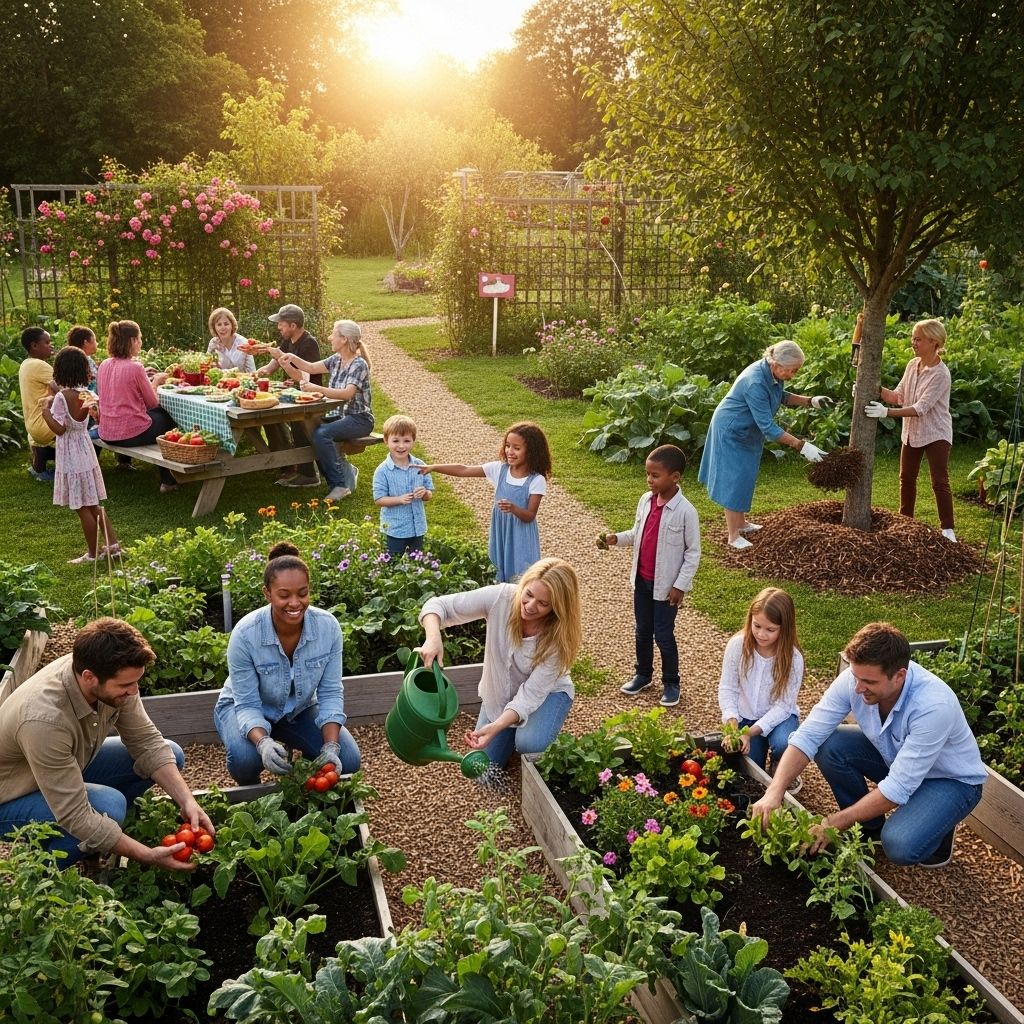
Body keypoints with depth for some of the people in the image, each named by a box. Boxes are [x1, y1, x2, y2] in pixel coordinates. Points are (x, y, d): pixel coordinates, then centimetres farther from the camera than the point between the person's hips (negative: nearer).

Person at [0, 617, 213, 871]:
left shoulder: (112, 676, -21)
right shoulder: (45, 720, -40)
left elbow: (147, 742, -8)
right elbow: (74, 815, -35)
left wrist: (187, 801, -20)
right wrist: (148, 855, -33)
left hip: (72, 767, 7)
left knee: (171, 755, -3)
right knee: (109, 804, -33)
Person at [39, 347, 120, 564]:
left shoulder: (62, 397, -19)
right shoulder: (85, 393, 3)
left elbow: (59, 429, -22)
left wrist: (46, 410, -14)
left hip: (71, 456, -8)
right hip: (85, 450, 8)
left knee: (83, 507, 2)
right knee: (94, 504, 17)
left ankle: (93, 553, 11)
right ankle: (112, 544, 19)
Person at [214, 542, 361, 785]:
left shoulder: (328, 626, -23)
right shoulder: (245, 634, -30)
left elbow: (330, 693, -17)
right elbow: (248, 705, -26)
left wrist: (331, 747, -31)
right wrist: (263, 742, -47)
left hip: (300, 709, 3)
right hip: (246, 709, -2)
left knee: (347, 761, -17)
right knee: (245, 758, -34)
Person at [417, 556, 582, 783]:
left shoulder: (558, 636, -31)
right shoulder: (501, 597, -29)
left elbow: (532, 693, -32)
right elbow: (438, 605, -27)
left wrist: (497, 726, -47)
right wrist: (433, 637, -48)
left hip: (546, 692, -2)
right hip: (498, 693, 2)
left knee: (529, 743, -32)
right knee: (483, 771, -1)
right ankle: (510, 735, 28)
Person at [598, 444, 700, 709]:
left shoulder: (685, 511, -20)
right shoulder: (646, 500, -2)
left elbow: (693, 552, -13)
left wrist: (680, 585, -14)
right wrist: (616, 538, -7)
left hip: (666, 585, -6)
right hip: (641, 579, 6)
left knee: (663, 635, 4)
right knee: (642, 631, 18)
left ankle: (671, 683, 22)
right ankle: (643, 674, 36)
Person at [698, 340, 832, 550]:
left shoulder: (773, 374, -9)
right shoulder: (755, 383, -35)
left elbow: (781, 396, 13)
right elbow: (768, 427, -34)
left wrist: (810, 401, -2)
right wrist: (802, 446, -33)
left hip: (749, 432, 9)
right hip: (731, 431, -9)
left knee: (744, 478, 18)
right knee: (735, 480, -5)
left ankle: (741, 523, 32)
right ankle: (734, 536, 2)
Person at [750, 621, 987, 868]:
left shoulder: (933, 706, -38)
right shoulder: (855, 678, -23)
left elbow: (898, 789, -35)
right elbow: (807, 736, -21)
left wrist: (833, 823, -31)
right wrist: (775, 791, -34)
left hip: (951, 778, -5)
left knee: (899, 846, -31)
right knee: (829, 745, -18)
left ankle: (938, 827, 5)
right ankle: (870, 828, 5)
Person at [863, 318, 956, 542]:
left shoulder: (941, 374, -23)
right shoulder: (912, 365, -1)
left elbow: (920, 408, -28)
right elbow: (898, 396, 0)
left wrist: (886, 412, -36)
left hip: (936, 434, -7)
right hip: (911, 432, 7)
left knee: (940, 483, -6)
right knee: (907, 478, 17)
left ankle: (948, 530, 0)